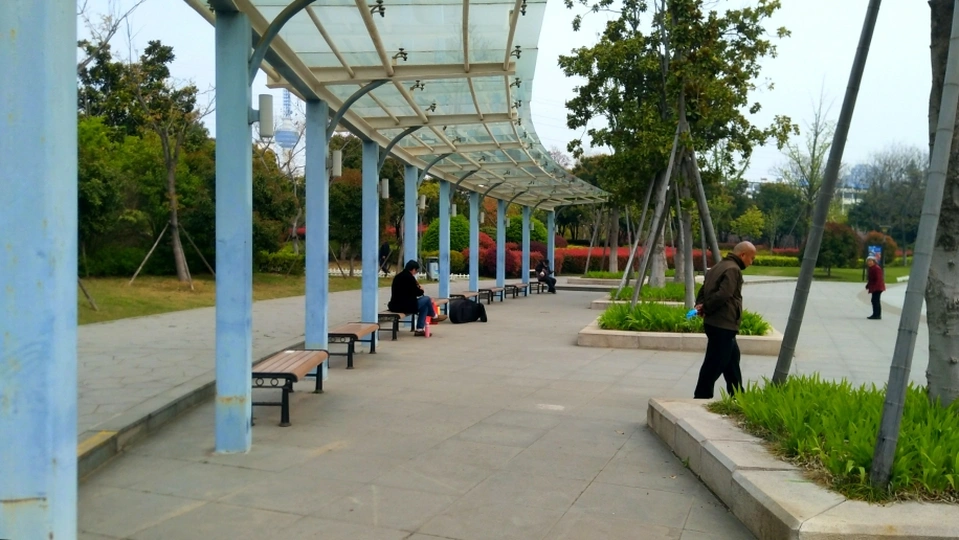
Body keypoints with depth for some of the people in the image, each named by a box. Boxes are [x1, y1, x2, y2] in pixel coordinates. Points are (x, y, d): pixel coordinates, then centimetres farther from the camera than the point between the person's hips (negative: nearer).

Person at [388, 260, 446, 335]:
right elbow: (416, 293, -7)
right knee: (427, 299, 7)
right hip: (406, 306, -9)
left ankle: (420, 329, 17)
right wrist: (421, 290, 14)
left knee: (425, 304, 20)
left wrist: (417, 288, 13)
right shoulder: (410, 277, -14)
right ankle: (434, 316, 32)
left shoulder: (397, 277, 14)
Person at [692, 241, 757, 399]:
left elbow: (703, 290, 15)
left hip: (716, 323, 11)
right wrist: (705, 309, -15)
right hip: (723, 325, -11)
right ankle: (701, 397, 1)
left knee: (732, 358, 20)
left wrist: (700, 305, -1)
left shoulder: (718, 267, 17)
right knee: (714, 364, -4)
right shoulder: (733, 270, -15)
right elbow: (722, 295, -26)